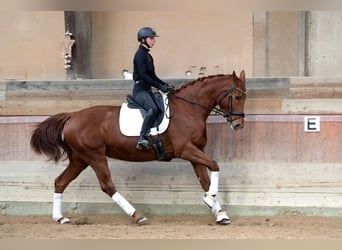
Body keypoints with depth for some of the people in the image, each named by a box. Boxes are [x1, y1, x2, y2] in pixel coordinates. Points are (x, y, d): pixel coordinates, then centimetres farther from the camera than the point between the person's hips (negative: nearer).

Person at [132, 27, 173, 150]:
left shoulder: (148, 56, 19)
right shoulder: (140, 54, -9)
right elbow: (143, 75, -18)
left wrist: (164, 85, 8)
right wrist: (160, 86, -20)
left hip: (147, 90, 10)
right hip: (140, 90, -10)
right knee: (153, 108, -32)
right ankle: (142, 138, -35)